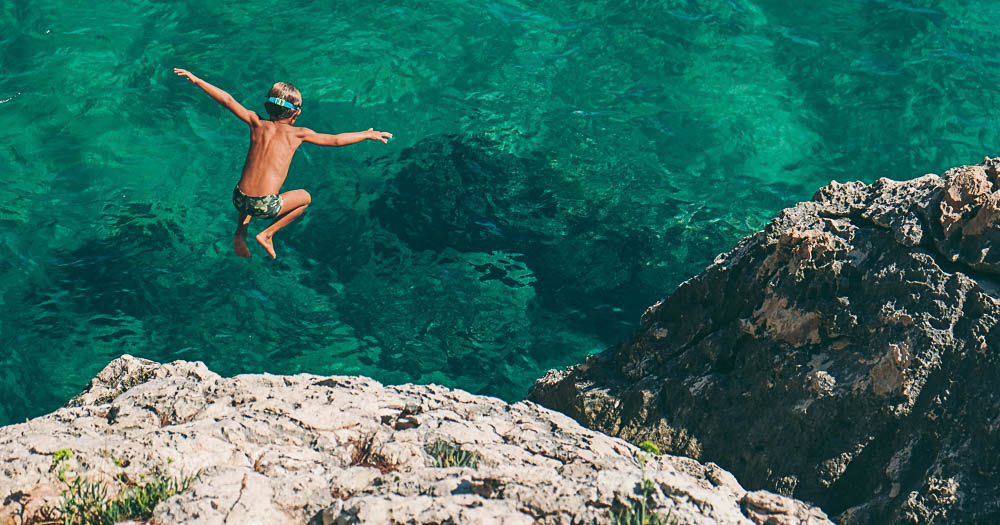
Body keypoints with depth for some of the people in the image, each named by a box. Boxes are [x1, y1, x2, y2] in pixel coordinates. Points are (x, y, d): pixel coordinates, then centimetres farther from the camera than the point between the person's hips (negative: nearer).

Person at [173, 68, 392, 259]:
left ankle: (240, 233, 25)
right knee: (304, 197, 25)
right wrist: (367, 134, 19)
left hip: (239, 200, 4)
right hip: (265, 206, -4)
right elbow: (336, 140, 6)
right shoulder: (297, 133, 1)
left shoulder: (257, 124, 8)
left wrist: (196, 80, 14)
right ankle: (267, 234, 15)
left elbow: (228, 100, 6)